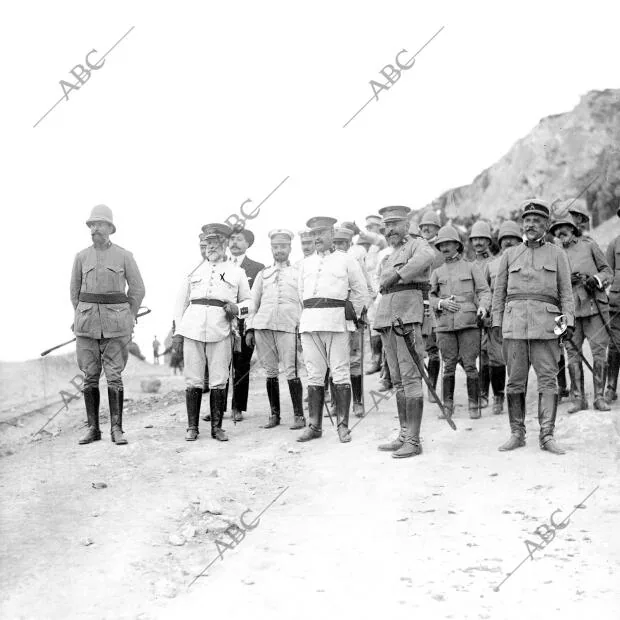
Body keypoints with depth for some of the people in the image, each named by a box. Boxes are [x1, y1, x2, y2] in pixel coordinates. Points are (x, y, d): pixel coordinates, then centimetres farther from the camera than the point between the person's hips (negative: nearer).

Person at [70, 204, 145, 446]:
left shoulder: (124, 256, 0)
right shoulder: (81, 257, 6)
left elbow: (138, 289, 7)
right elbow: (75, 290, 17)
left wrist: (127, 319, 7)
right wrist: (82, 316, 13)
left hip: (116, 322, -2)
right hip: (87, 322, 2)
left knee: (114, 376, -3)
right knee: (89, 376, 4)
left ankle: (117, 429, 3)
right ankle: (93, 428, 11)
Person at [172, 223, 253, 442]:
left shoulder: (237, 272, 14)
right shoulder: (194, 271, 17)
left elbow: (249, 303, 18)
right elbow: (181, 302, 18)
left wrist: (237, 308, -4)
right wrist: (176, 332, 11)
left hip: (220, 332, -1)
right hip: (192, 330, 1)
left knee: (219, 381, -2)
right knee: (193, 380, 1)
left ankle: (217, 427, 9)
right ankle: (192, 427, 9)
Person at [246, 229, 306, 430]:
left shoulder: (298, 273, 14)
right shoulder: (263, 274, 20)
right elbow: (253, 302, 18)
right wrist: (249, 329, 9)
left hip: (288, 327, -3)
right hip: (262, 326, 3)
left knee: (292, 372, -9)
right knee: (270, 372, 4)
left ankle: (299, 416, -4)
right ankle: (274, 414, 12)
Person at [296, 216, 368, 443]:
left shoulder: (346, 260, 8)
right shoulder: (306, 263, 19)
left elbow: (361, 291, 12)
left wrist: (352, 313, 9)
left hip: (337, 322, -4)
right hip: (309, 322, 4)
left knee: (340, 373, -5)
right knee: (314, 374, 4)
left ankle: (343, 425, 0)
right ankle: (314, 425, 9)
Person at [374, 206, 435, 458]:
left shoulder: (417, 244, 1)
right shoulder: (390, 256, 26)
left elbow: (426, 257, -24)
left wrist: (397, 274, -24)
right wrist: (379, 325, 15)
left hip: (408, 316, -8)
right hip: (386, 319, 8)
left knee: (410, 378, -9)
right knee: (397, 380, 11)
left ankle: (414, 440, -7)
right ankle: (404, 435, 17)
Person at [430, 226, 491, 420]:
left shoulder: (471, 267, 8)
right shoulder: (437, 272, 15)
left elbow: (484, 291, 3)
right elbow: (430, 296, 14)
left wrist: (483, 307, -15)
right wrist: (441, 303, -6)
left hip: (468, 322, -2)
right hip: (445, 324, 2)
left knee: (470, 365, -4)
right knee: (449, 366, 3)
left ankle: (474, 405, 7)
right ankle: (448, 405, 13)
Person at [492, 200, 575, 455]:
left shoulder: (557, 254, 12)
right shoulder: (509, 254, 14)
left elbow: (566, 291, 9)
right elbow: (499, 291, 14)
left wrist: (569, 320, -2)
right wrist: (496, 322, 6)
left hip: (546, 324, -1)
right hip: (514, 323, 1)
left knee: (548, 380, -4)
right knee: (515, 381, 2)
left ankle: (547, 435, 0)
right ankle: (517, 434, 10)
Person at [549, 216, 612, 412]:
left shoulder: (590, 246, 11)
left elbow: (608, 272, 10)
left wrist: (596, 280, -10)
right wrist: (567, 280, -7)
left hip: (594, 306, -2)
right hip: (570, 309, 2)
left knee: (599, 352, -3)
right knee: (572, 353, 0)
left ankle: (599, 397, 5)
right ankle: (578, 398, 8)